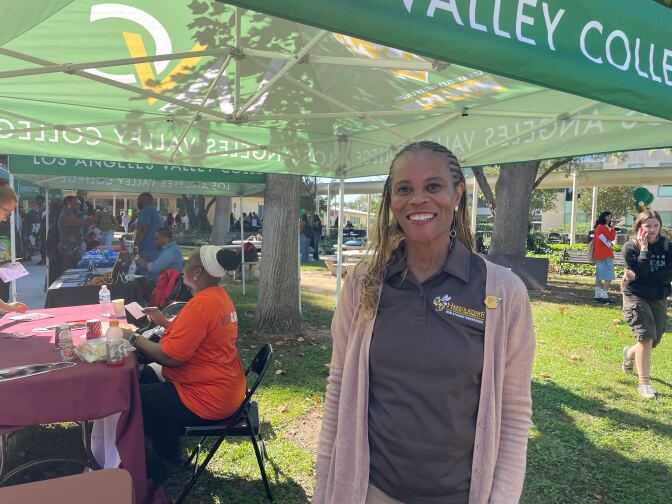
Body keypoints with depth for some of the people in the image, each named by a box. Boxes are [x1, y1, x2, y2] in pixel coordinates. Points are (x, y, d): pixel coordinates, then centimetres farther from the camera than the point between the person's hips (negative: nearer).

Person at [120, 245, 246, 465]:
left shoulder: (201, 304, -25)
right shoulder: (220, 296, 5)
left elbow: (170, 356, -24)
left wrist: (133, 338, -12)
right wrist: (163, 322, 7)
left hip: (209, 399, -10)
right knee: (149, 373, 23)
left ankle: (168, 461, 20)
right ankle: (167, 447, 32)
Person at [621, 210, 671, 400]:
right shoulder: (630, 247, -11)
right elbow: (642, 271, -22)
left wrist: (637, 277, -21)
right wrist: (644, 248, -21)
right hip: (636, 297, -4)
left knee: (654, 340, 13)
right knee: (646, 336, -16)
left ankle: (629, 353, 46)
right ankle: (644, 383, -7)